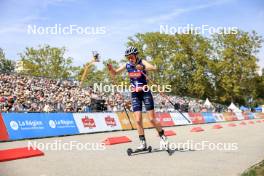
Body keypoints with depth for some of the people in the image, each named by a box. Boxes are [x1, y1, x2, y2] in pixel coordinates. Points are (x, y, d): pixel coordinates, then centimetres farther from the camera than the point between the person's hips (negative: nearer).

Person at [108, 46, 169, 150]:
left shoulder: (142, 62, -10)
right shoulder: (127, 65, 2)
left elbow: (154, 68, -29)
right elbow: (114, 73, 9)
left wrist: (143, 68, -48)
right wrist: (110, 68, -14)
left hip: (145, 93, -3)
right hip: (135, 95, 4)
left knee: (152, 119, -3)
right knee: (138, 120, -3)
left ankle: (162, 137, 17)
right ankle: (143, 143, 5)